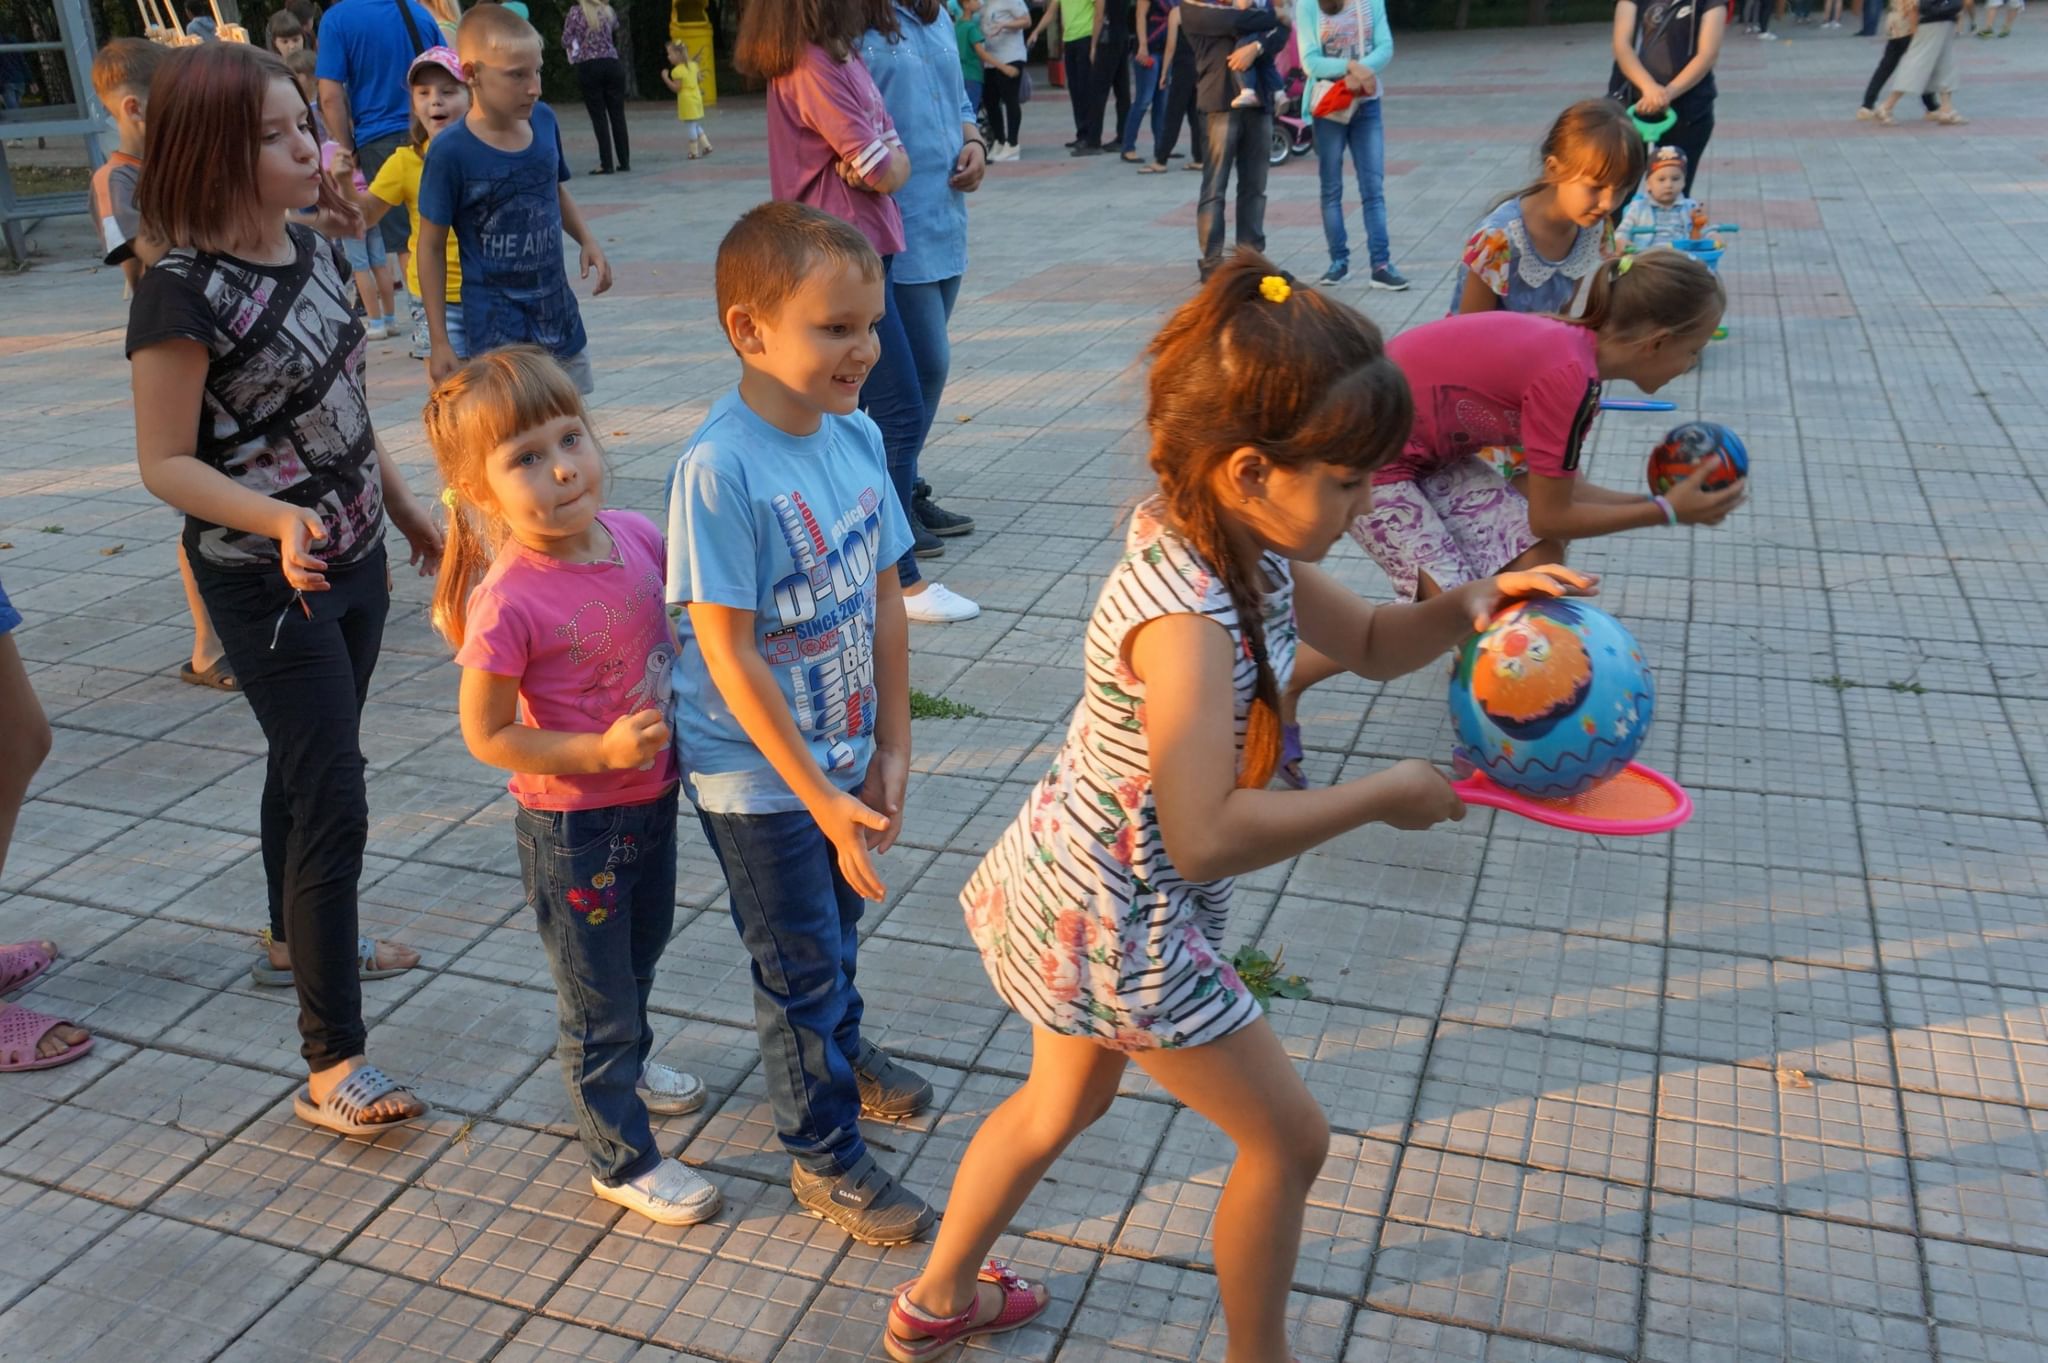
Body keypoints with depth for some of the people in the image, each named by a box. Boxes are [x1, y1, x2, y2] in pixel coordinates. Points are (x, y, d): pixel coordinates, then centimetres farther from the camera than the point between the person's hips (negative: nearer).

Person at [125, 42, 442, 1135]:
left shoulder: (313, 251, 2)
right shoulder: (183, 294, -21)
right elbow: (165, 461, -18)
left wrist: (407, 507, 19)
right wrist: (279, 521, -34)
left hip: (352, 557, 8)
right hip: (266, 583, -7)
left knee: (308, 762, 23)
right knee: (332, 801, -7)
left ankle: (298, 934, 47)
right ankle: (332, 1064, 2)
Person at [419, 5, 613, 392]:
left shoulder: (544, 121, -2)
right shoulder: (452, 151, -17)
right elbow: (432, 246, -9)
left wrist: (587, 241, 1)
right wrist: (439, 340, -9)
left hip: (558, 311, 6)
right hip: (497, 329, -6)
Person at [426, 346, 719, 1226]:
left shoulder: (636, 536, -10)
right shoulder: (509, 603, -28)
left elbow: (676, 630, 10)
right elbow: (487, 736, -18)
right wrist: (601, 752, -26)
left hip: (652, 798, 7)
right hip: (571, 825, -6)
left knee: (640, 955, 30)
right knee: (597, 999, 12)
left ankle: (627, 1063, 59)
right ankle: (621, 1160, 33)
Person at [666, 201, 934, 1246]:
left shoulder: (855, 434, -5)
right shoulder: (719, 467, -25)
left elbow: (884, 598, 2)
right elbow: (729, 656, -23)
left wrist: (890, 749, 2)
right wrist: (820, 796, -19)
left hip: (842, 752, 6)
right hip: (757, 776, -6)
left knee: (837, 924, 27)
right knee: (797, 965, 11)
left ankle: (840, 1050, 55)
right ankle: (825, 1157, 32)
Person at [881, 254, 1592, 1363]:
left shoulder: (1246, 549, -3)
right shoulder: (1188, 618, -32)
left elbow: (1373, 645, 9)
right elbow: (1207, 837, -38)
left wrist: (1467, 605, -11)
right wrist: (1385, 796, -27)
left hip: (1074, 892, 9)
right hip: (1119, 925, -9)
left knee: (1065, 1102, 29)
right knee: (1287, 1139, 11)